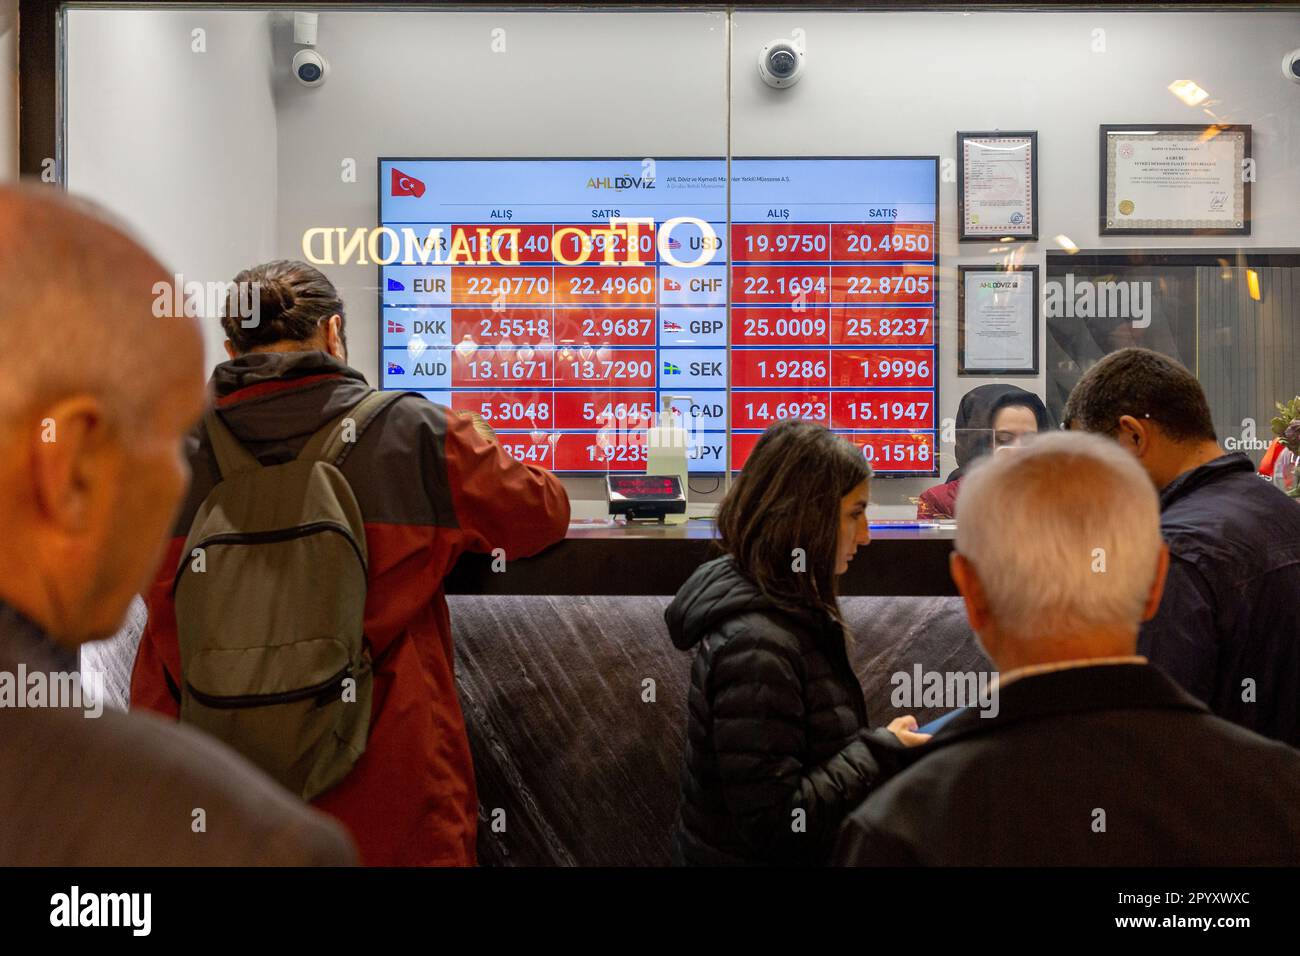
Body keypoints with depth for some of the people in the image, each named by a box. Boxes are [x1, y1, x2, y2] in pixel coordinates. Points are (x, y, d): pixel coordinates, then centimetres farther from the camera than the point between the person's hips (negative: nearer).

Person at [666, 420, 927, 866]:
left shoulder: (779, 611, 2)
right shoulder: (756, 645, -27)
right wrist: (882, 751, -20)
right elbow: (773, 824, -28)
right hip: (752, 854, -9)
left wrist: (881, 744, -3)